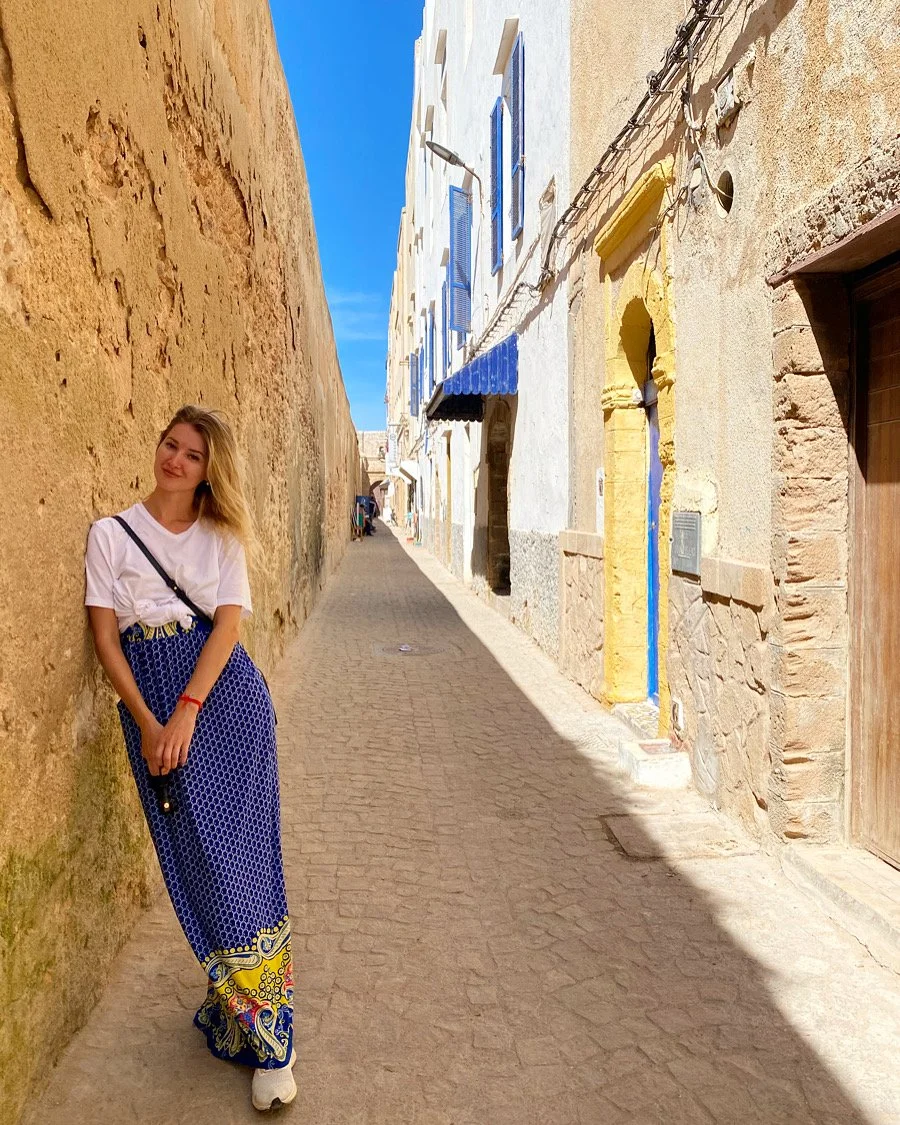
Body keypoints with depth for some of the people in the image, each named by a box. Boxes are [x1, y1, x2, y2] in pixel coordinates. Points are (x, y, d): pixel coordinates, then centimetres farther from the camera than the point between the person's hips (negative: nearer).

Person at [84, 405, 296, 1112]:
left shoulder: (223, 536, 9)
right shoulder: (111, 534, 7)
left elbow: (228, 622, -3)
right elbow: (105, 635, 1)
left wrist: (187, 712, -16)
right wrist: (147, 723, -9)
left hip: (226, 694, 0)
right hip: (149, 702, 0)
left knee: (239, 853, -1)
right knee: (196, 857, 1)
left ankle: (266, 1036, 9)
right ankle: (249, 1015, 18)